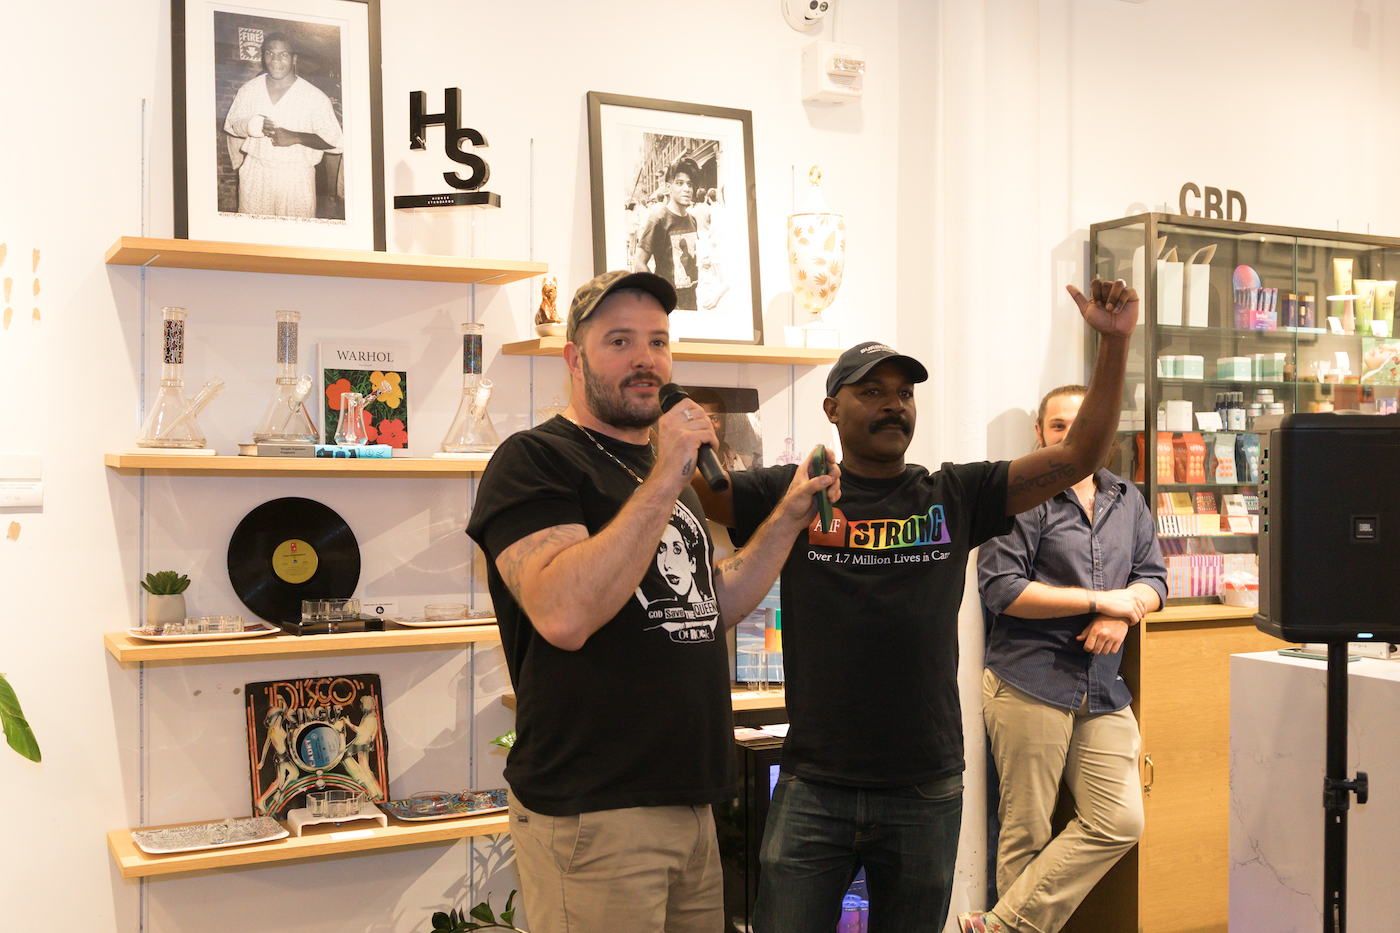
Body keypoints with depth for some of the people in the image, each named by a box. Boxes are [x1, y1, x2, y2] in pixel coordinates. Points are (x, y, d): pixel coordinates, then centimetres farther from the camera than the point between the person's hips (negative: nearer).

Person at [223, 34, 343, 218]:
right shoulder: (249, 90, 7)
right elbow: (231, 123, 15)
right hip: (255, 173, 3)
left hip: (296, 177, -3)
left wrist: (295, 137, -21)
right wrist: (250, 127, -9)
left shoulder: (315, 97, -7)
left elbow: (334, 140, -9)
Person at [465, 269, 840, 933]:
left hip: (690, 801, 8)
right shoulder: (535, 460, -10)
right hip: (591, 814, -8)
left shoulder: (666, 468, 18)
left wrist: (788, 519, 12)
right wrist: (665, 481, -24)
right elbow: (563, 615, -26)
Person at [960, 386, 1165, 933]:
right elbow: (1000, 589, -12)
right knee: (1027, 833, 0)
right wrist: (1100, 600, -11)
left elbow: (1153, 580, 17)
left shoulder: (1126, 500, 17)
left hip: (1102, 691, 6)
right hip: (1029, 684, -6)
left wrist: (1122, 615, -7)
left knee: (1119, 822, -1)